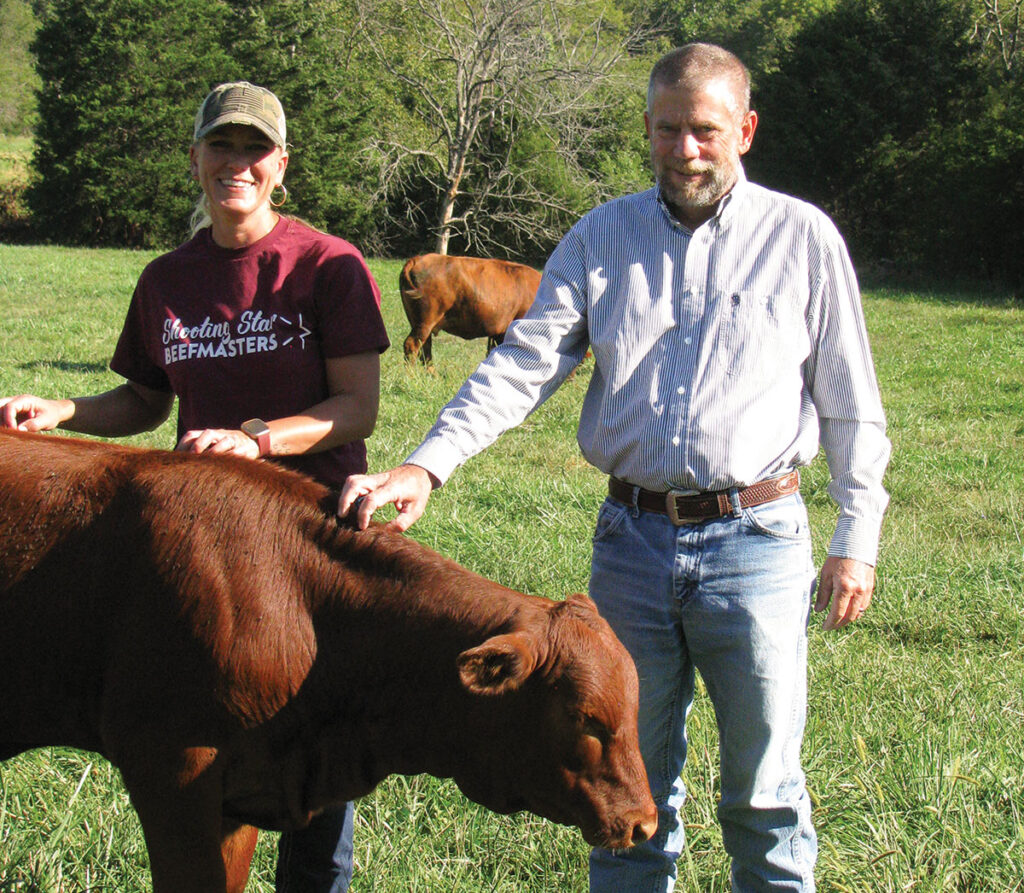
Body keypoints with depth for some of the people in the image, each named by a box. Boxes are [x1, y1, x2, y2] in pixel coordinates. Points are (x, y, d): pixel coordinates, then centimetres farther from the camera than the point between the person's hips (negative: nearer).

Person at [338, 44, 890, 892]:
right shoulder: (603, 237, 6)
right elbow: (523, 363, -3)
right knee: (630, 781, 11)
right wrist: (426, 466, -16)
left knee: (764, 788, 5)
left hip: (757, 543, -2)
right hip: (632, 540, 2)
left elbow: (852, 407, 4)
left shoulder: (801, 237, 1)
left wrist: (855, 542, 0)